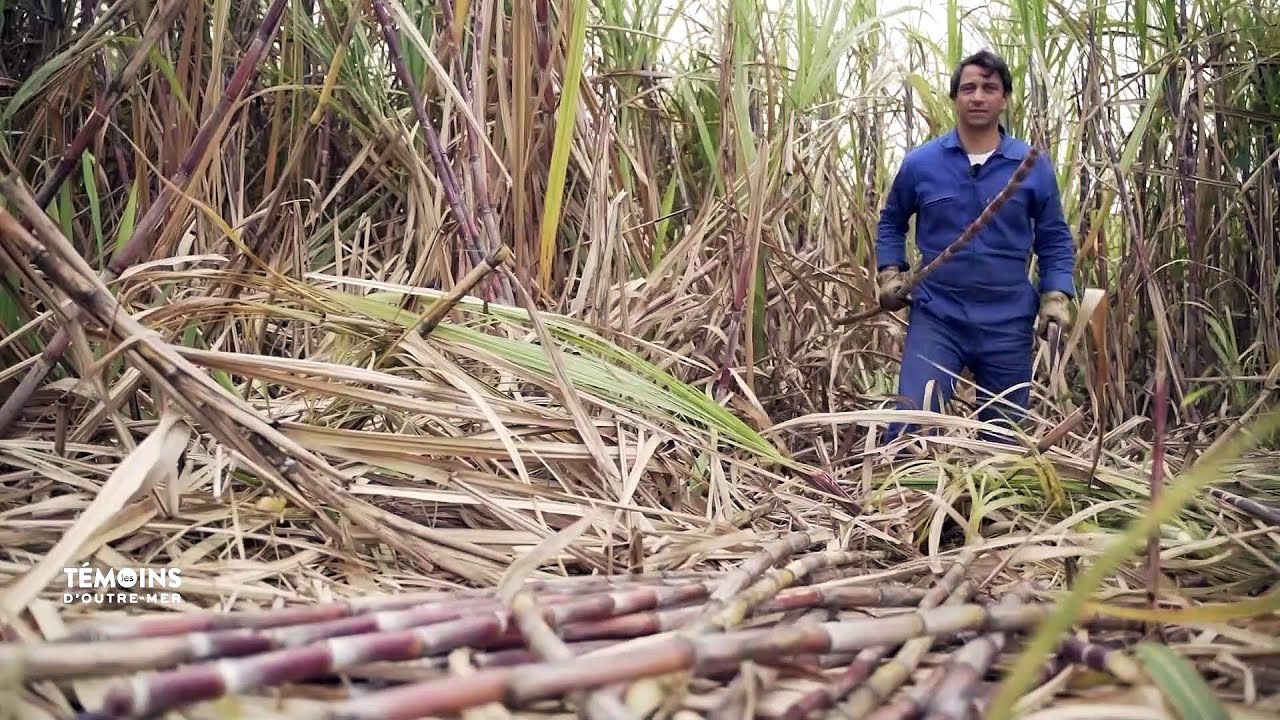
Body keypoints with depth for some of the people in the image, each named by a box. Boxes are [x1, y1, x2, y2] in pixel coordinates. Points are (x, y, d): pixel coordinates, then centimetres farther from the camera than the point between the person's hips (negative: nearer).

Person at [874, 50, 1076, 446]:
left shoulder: (1034, 166, 0)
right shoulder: (920, 163, 0)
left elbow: (1055, 239, 8)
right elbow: (891, 221, 15)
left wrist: (1056, 296, -5)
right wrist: (890, 273, 2)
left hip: (1008, 323, 1)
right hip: (936, 317, -1)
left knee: (1004, 437, 14)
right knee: (908, 428, -11)